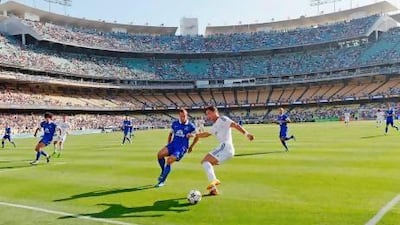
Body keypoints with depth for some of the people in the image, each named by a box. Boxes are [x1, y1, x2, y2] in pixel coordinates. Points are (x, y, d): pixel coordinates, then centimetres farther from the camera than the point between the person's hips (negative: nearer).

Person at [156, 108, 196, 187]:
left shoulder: (190, 126, -3)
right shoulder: (175, 123, 7)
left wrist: (190, 135, -14)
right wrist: (168, 144, 14)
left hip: (182, 148, -4)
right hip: (173, 144, 4)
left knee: (169, 160, -23)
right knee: (160, 154, -21)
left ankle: (162, 181, -7)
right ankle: (163, 171, 7)